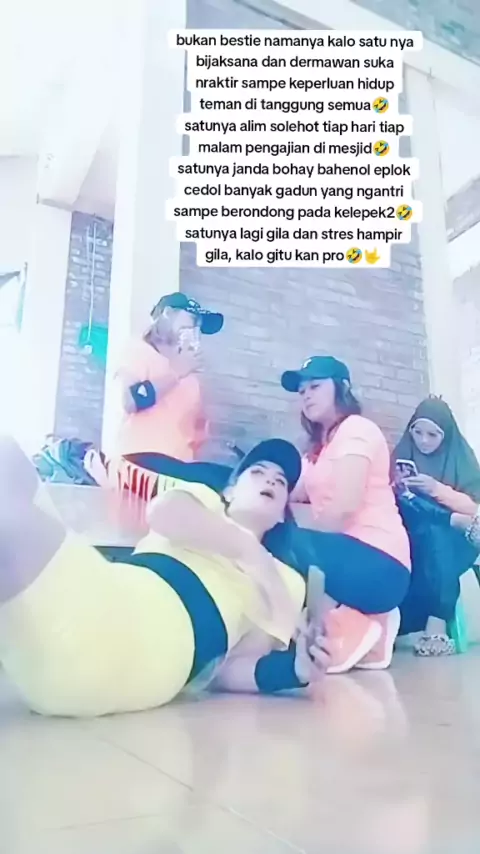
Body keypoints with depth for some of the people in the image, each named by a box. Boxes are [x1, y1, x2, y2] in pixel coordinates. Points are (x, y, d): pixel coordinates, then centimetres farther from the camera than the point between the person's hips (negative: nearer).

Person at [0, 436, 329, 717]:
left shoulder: (285, 580, 27)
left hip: (150, 647, -3)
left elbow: (228, 670, 15)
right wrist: (251, 549, 5)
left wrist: (294, 667, -3)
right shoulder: (205, 500, 31)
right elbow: (164, 511, 4)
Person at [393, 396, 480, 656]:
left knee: (433, 534, -38)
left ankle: (436, 623, -42)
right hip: (412, 534, 2)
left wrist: (436, 488, -21)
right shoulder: (403, 453, 7)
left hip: (455, 536, -2)